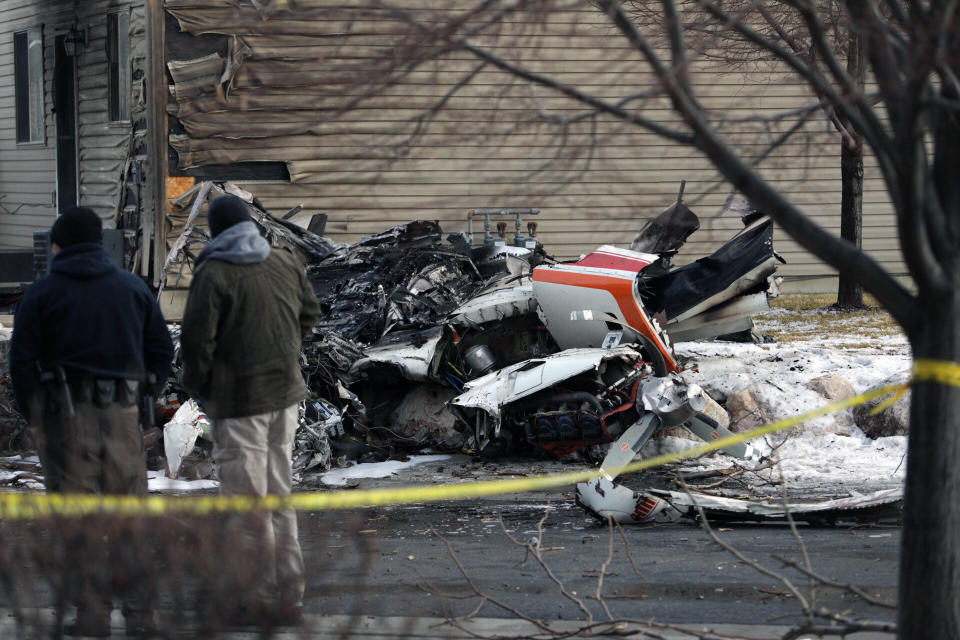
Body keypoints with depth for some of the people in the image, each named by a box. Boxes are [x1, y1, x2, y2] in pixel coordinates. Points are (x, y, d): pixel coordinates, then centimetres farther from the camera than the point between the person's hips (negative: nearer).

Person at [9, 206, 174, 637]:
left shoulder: (41, 294, -1)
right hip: (121, 415, 3)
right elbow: (162, 349, 11)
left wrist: (33, 415, 5)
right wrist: (145, 395, 16)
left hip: (64, 415, -3)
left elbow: (22, 360, -5)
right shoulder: (132, 288, 10)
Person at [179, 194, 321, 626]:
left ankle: (264, 596, 1)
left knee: (247, 501, 0)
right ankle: (290, 597, 16)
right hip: (286, 394, 7)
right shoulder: (285, 263, 5)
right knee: (280, 495, 14)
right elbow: (309, 314, 18)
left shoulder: (213, 275, -14)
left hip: (239, 401, -6)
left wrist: (197, 386, 1)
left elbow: (197, 339, -15)